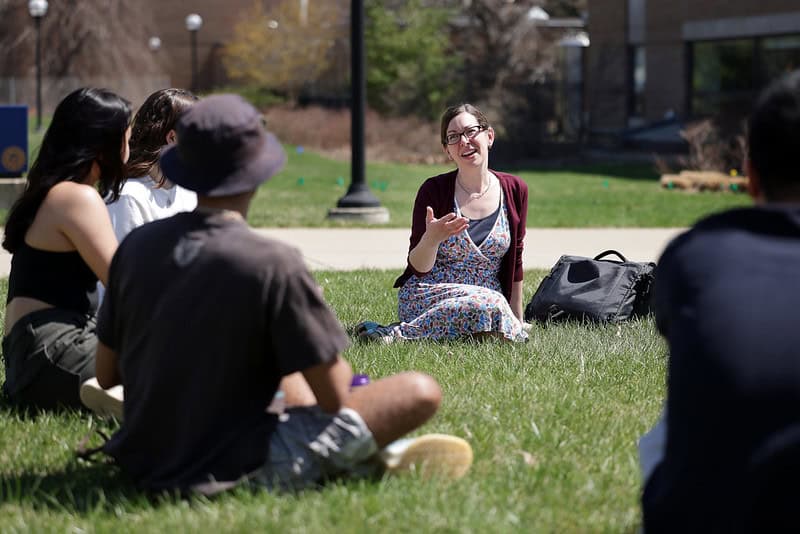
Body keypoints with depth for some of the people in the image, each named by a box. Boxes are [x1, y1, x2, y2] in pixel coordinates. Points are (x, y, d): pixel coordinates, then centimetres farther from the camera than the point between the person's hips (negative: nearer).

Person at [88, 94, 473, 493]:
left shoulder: (137, 246, -2)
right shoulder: (273, 264, -20)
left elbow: (106, 376, 8)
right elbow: (334, 396, -14)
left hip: (141, 464, 7)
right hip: (234, 471, -7)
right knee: (421, 392, -3)